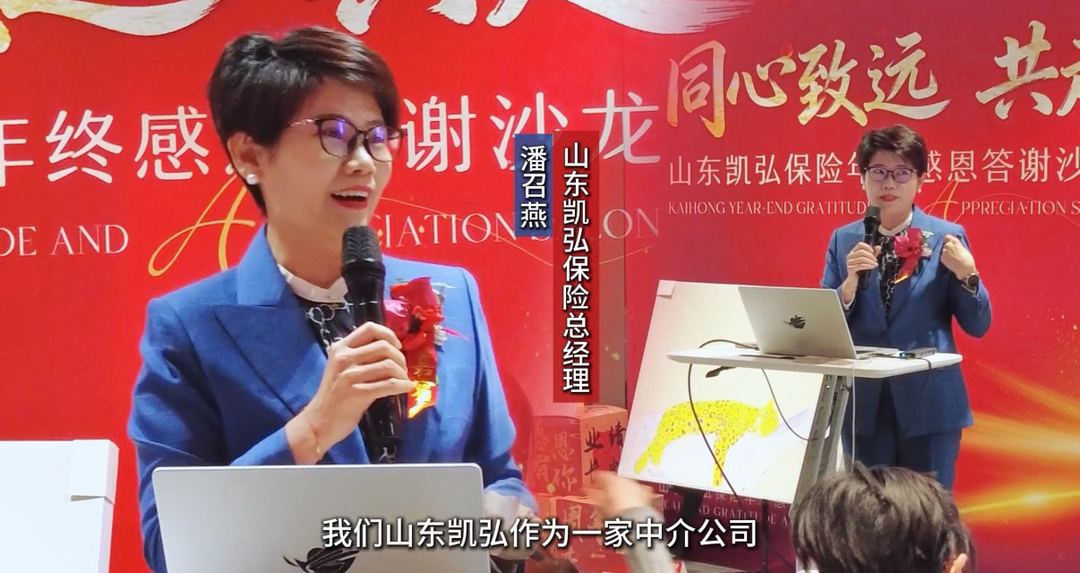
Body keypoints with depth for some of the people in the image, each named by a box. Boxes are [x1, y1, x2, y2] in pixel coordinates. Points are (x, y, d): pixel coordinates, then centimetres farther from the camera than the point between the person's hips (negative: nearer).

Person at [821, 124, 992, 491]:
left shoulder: (947, 237, 0)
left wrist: (967, 275, -15)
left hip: (930, 402, -2)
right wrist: (850, 282, -16)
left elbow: (977, 326, 1)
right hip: (864, 403, 2)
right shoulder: (843, 240, 5)